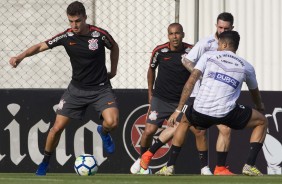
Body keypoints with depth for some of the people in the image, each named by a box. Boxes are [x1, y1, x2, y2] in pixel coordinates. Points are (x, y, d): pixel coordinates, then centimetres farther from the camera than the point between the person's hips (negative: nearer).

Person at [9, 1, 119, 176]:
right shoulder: (66, 36, -11)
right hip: (77, 88, 2)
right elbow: (41, 46, -10)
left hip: (101, 88, -2)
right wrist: (21, 56, -26)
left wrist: (113, 70, 9)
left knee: (112, 122, -24)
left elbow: (114, 46, 7)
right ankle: (45, 162, 18)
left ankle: (103, 132, 13)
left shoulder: (99, 34, -15)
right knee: (58, 127, -3)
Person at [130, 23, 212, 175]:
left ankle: (205, 168, 3)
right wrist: (150, 93, 13)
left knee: (199, 131, -9)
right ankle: (142, 159, 19)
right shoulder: (160, 51, -8)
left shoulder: (191, 51, -11)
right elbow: (151, 69, 11)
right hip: (160, 99, 0)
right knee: (149, 130, -8)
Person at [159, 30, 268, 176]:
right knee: (262, 122, 22)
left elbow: (191, 82, 5)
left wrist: (178, 110, 8)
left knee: (183, 122, 36)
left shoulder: (208, 56, 13)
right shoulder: (246, 67, 17)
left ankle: (169, 167, 27)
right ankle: (249, 165, 7)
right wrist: (259, 107, 59)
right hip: (226, 113, -1)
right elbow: (255, 92, 36)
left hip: (200, 112, 1)